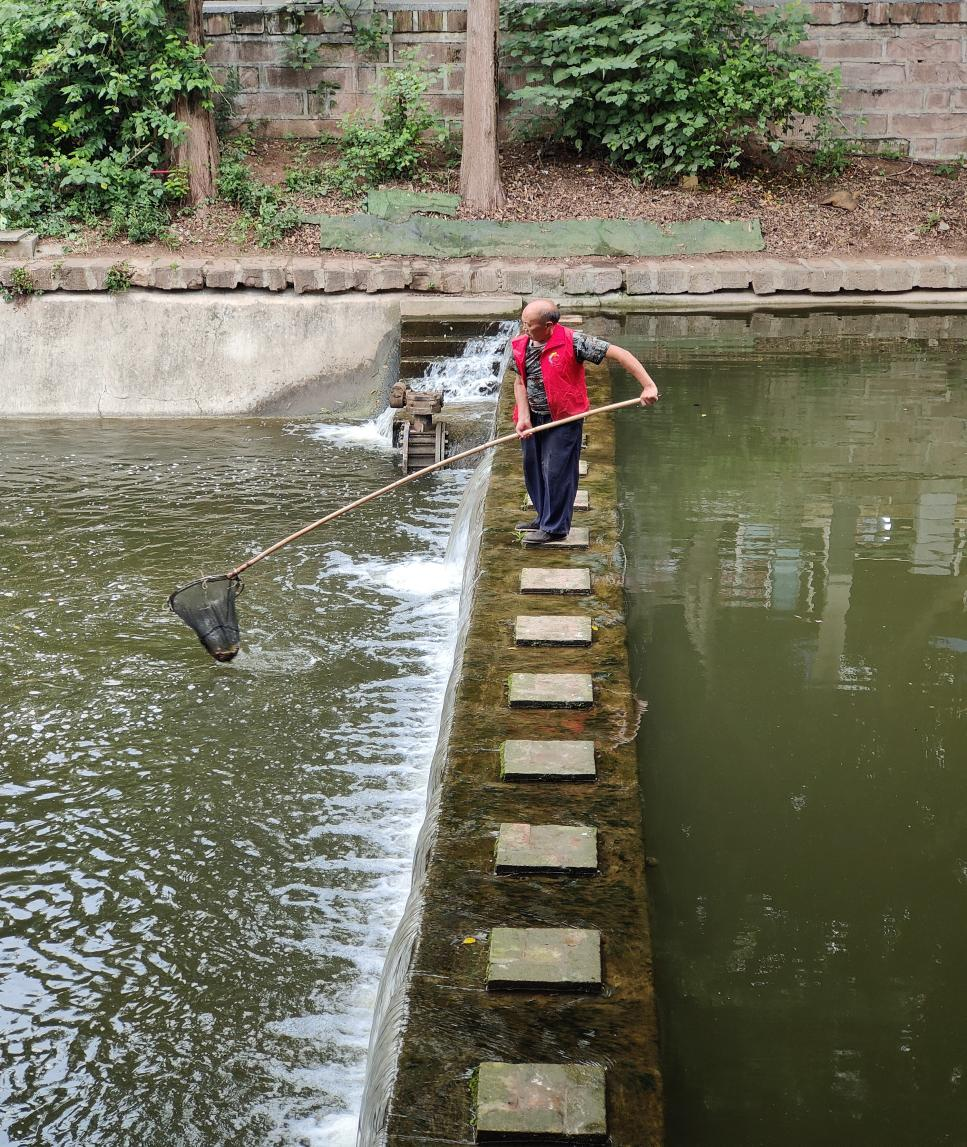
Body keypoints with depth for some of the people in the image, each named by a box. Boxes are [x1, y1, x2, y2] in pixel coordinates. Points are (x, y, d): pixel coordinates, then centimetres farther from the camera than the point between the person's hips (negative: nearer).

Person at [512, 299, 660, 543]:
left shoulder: (572, 341, -21)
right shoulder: (520, 345, -4)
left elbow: (619, 354, -21)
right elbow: (520, 382, 5)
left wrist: (648, 386, -26)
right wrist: (523, 418, -9)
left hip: (563, 418, -6)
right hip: (533, 416, 6)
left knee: (556, 471, -5)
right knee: (532, 468, 15)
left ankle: (555, 527, 9)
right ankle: (543, 517, 34)